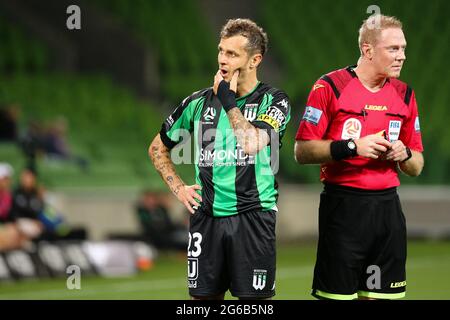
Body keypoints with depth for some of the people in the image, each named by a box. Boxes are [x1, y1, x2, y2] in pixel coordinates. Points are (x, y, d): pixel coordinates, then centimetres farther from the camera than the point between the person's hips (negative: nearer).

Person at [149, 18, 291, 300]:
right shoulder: (198, 102, 8)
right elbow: (158, 148, 21)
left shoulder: (273, 100, -2)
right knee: (204, 295, 6)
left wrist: (227, 99, -12)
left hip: (253, 214, -3)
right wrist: (178, 188, 8)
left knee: (255, 297, -2)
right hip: (206, 215, 3)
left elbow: (251, 144, -22)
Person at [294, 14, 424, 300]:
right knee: (335, 294, -4)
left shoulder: (404, 94, 11)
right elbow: (302, 151, -7)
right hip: (343, 208, -5)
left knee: (379, 294, 4)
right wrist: (352, 147, -16)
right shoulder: (330, 86, -5)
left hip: (387, 207, 5)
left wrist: (403, 154, -6)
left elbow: (416, 167, 16)